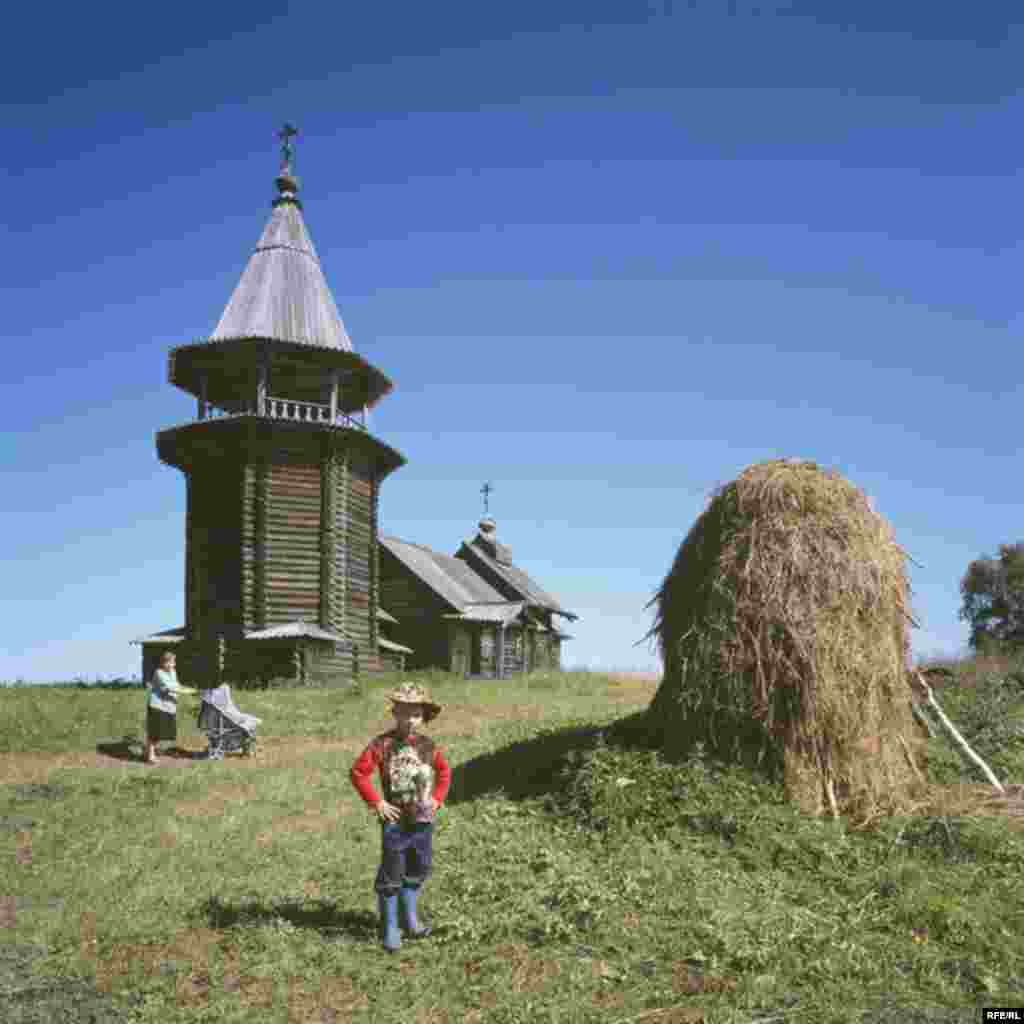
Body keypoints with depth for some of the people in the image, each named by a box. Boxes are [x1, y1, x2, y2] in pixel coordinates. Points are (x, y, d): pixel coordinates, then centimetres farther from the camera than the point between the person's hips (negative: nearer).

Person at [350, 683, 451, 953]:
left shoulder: (428, 746, 0)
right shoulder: (383, 744, -13)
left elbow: (444, 772, 16)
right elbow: (358, 772, -11)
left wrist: (437, 799, 5)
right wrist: (376, 802, -13)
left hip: (424, 821, 5)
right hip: (395, 821, -4)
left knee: (418, 871, 17)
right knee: (391, 875, 3)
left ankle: (409, 918, 35)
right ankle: (389, 928, 16)